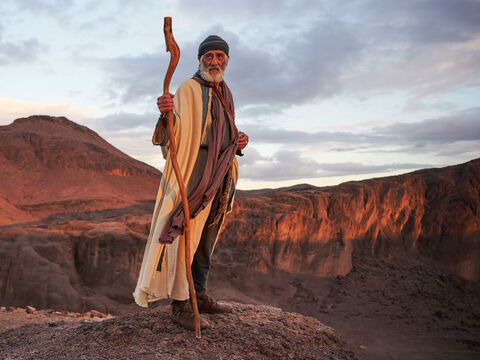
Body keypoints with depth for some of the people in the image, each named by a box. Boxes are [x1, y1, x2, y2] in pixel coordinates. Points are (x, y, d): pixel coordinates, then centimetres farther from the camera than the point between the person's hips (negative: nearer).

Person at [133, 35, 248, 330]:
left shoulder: (226, 95, 19)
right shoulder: (190, 89, -5)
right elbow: (177, 132, -19)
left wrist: (238, 142, 7)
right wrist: (167, 113, -40)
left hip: (221, 175, 8)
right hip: (196, 171, -8)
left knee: (206, 239, 13)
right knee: (187, 236, -9)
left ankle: (200, 295, 23)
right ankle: (179, 303, -1)